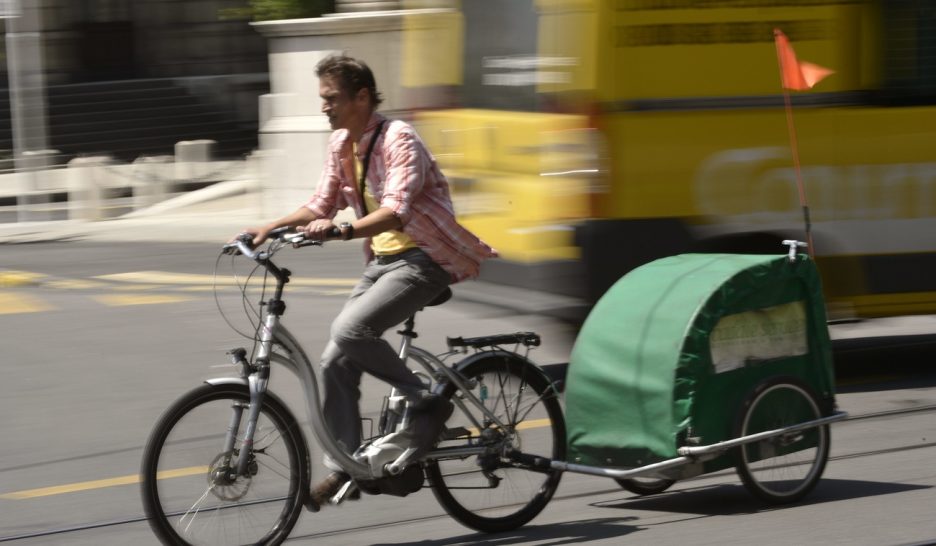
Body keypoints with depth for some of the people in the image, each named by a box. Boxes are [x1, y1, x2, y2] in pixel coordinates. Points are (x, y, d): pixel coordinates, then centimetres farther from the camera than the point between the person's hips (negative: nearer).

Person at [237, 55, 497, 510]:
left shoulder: (398, 139, -18)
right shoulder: (341, 144, 7)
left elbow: (395, 211, -30)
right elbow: (323, 205, 15)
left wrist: (342, 230, -45)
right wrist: (270, 228, 1)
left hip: (424, 258, -8)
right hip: (383, 259, 8)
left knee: (351, 330, -28)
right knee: (336, 360, -2)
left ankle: (427, 403, -11)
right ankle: (342, 468, 6)